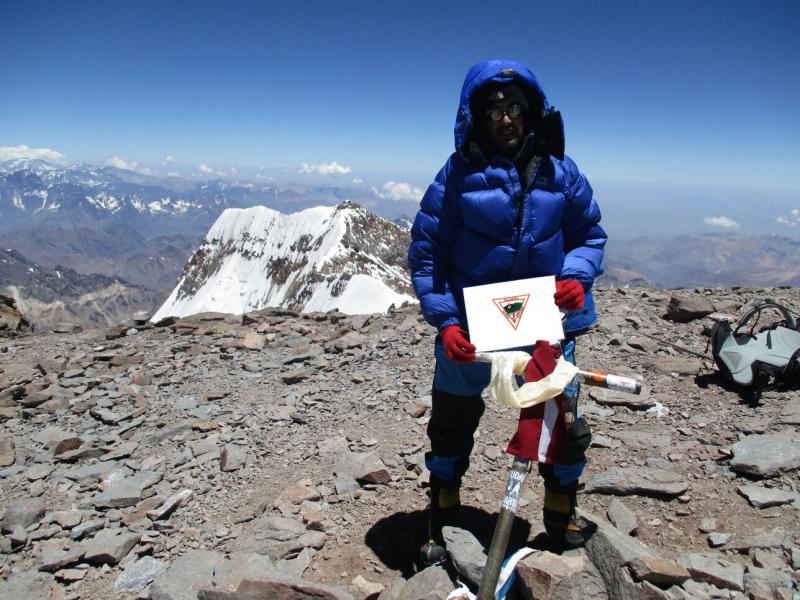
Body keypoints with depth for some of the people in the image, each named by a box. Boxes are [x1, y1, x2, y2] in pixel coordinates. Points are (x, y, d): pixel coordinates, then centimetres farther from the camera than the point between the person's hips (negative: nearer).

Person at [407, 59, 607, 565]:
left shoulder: (562, 173, 0)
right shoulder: (458, 173, -8)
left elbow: (590, 235, 9)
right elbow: (426, 252, -7)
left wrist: (576, 276, -12)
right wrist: (445, 321, -15)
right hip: (470, 330, -1)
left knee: (562, 427, 12)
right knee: (451, 428, 14)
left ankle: (562, 513, 42)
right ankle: (441, 523, 40)